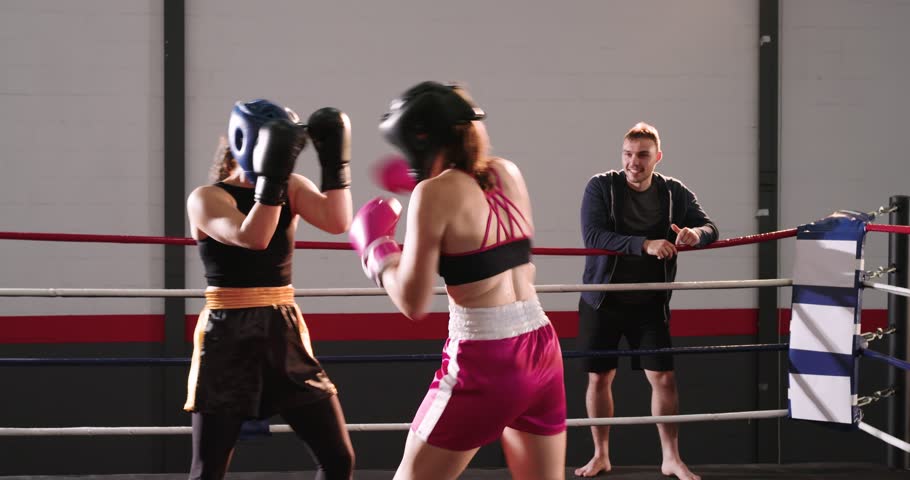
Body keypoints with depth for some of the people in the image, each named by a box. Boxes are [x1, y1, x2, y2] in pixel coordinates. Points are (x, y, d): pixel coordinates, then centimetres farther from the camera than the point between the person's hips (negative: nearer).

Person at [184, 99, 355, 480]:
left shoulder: (291, 188, 7)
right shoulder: (205, 198, -7)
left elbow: (338, 223, -11)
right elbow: (252, 237, -25)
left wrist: (335, 161, -16)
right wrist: (271, 177, -29)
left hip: (285, 335, 5)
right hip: (228, 340, -4)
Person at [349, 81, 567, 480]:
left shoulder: (434, 193, -10)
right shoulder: (508, 174, 9)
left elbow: (413, 302, -11)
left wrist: (376, 249, 6)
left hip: (485, 360, -6)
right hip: (542, 348, 6)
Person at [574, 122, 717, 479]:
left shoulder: (674, 192, 0)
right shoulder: (600, 187, -9)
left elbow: (710, 228, -1)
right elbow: (592, 236, -22)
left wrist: (696, 233, -27)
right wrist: (644, 244, -33)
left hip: (649, 303, 1)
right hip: (602, 301, -1)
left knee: (663, 377, -2)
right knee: (599, 378, 6)